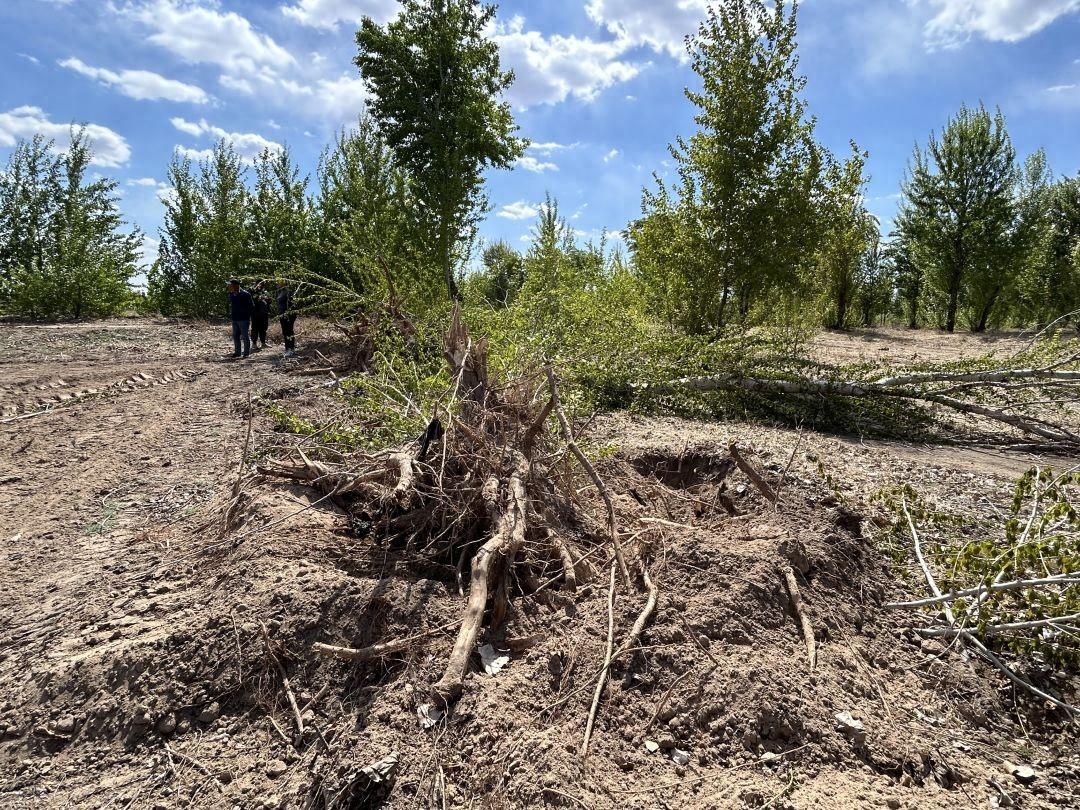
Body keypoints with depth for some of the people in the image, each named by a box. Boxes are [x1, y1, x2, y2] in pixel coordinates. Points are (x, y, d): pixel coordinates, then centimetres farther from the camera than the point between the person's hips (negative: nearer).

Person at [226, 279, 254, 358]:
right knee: (235, 336, 10)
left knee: (245, 336, -1)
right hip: (235, 319, 7)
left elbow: (252, 306, -7)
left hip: (244, 319, -7)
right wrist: (230, 314, 14)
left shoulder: (245, 294, -10)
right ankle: (237, 352, 19)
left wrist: (247, 314, -7)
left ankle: (246, 353, 7)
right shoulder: (231, 295, 10)